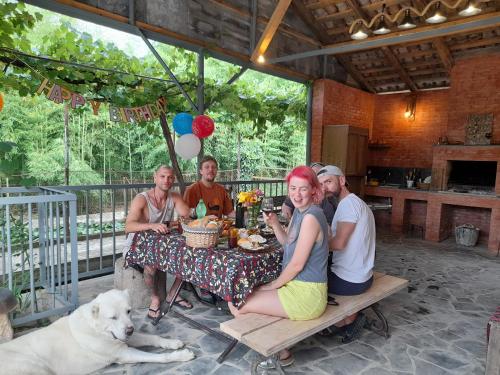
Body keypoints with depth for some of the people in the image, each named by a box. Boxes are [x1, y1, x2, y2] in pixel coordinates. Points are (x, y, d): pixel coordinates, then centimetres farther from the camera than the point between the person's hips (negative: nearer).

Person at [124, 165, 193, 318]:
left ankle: (172, 294, 7)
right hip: (136, 247, -5)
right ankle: (155, 298, -6)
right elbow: (128, 227, -33)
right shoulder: (141, 199, -17)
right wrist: (152, 226, -47)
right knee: (151, 264, -35)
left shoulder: (174, 197, -1)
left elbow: (185, 214, -21)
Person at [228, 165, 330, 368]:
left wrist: (274, 284, -5)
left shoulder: (311, 216, -21)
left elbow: (297, 264, -19)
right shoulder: (299, 210, 7)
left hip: (306, 294, -10)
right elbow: (287, 242, 18)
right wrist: (274, 223, 0)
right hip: (297, 285, 10)